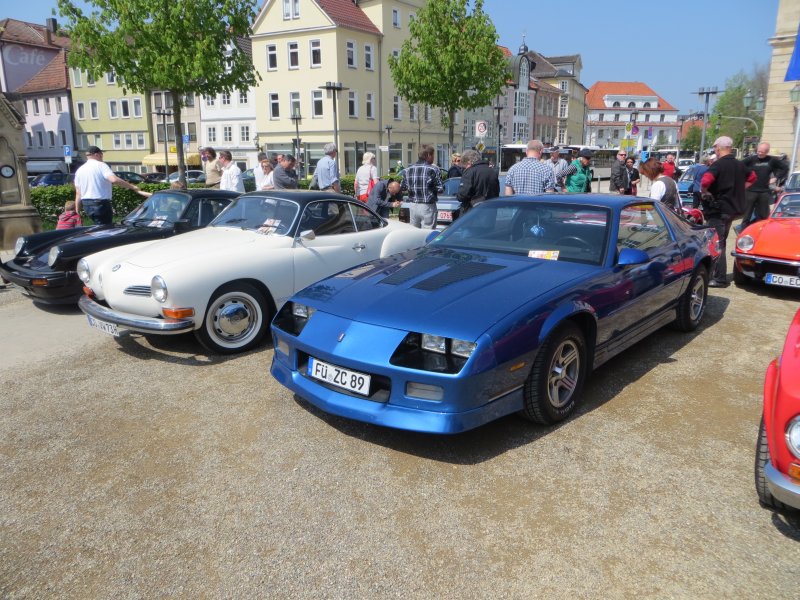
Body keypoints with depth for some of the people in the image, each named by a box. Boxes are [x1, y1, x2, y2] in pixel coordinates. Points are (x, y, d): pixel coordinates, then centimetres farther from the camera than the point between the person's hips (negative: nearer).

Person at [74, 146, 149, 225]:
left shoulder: (80, 170, 13)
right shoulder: (100, 165, -6)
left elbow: (78, 193, 11)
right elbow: (114, 180, -25)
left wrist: (77, 211, 14)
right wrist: (132, 187, -22)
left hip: (86, 204, 7)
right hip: (101, 203, -7)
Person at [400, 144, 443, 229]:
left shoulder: (408, 169, 4)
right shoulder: (433, 169, -10)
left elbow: (402, 187, 8)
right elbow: (440, 188, -10)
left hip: (413, 206, 5)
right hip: (428, 207, -5)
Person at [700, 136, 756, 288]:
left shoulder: (718, 164, -16)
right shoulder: (739, 165, 11)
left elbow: (705, 181, -33)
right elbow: (752, 177, 28)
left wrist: (703, 192, -15)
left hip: (718, 210, -9)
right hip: (732, 208, 9)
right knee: (721, 243, 18)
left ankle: (720, 278, -6)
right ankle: (718, 274, 26)